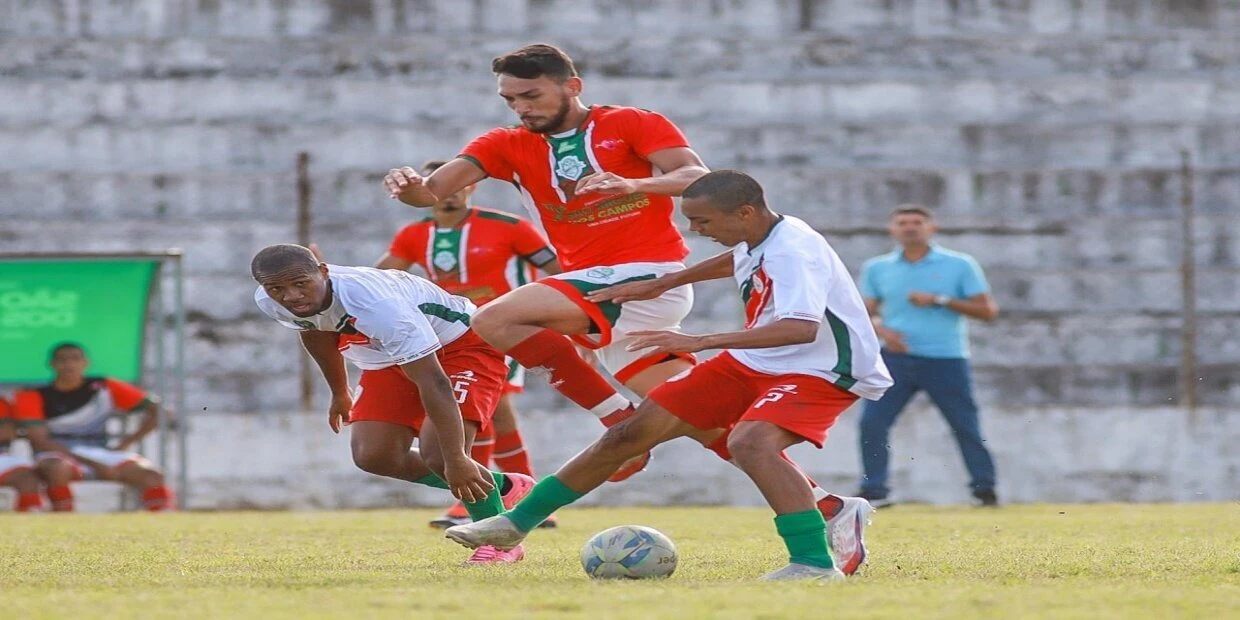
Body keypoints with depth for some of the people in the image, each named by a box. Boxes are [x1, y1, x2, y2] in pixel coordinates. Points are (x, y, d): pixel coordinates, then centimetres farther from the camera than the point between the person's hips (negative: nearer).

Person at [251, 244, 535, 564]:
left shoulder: (375, 304, -41)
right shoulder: (269, 304, -17)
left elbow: (433, 382, -42)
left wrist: (455, 459, -45)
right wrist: (339, 393, 24)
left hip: (463, 343, -8)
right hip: (390, 359, 8)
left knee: (437, 455, -25)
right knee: (373, 457, -5)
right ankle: (501, 487, 15)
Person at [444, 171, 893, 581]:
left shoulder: (793, 251, -28)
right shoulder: (756, 243, 0)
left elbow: (802, 327, -43)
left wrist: (699, 342, -45)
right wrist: (662, 284, 29)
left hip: (821, 373, -9)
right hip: (750, 363, 9)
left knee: (750, 442, -40)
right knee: (632, 433, 6)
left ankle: (815, 563, -37)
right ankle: (518, 522, 16)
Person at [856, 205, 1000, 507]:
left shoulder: (959, 265, 1)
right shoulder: (877, 269, 9)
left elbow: (987, 310, -2)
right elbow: (867, 312, 13)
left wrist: (940, 300, -12)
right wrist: (882, 329, -10)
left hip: (946, 360, -2)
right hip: (896, 357, 2)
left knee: (965, 426, 0)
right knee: (872, 422, -9)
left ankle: (985, 488, 11)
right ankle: (873, 490, -1)